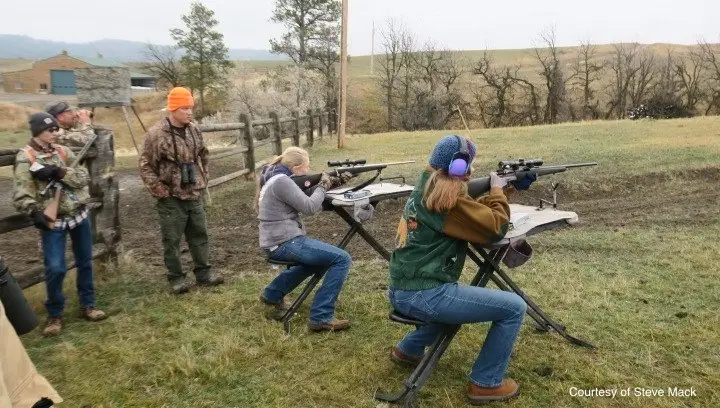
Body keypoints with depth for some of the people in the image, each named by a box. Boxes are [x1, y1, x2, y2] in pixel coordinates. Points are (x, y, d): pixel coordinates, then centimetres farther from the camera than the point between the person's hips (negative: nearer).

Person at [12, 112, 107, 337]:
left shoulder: (63, 151, 5)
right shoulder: (25, 157, -10)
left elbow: (84, 177, -5)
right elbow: (22, 193, -17)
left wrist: (59, 173, -20)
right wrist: (35, 213, -33)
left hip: (79, 215, 5)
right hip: (53, 221, -5)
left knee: (85, 262, 12)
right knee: (55, 268, -8)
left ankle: (87, 305, 28)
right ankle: (54, 315, 13)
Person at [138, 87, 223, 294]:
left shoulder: (194, 130, 5)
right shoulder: (156, 134, -15)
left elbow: (203, 156, 19)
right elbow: (146, 167, -11)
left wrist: (203, 180, 12)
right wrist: (160, 190, -13)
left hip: (194, 195, 6)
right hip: (171, 199, -6)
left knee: (199, 235, 13)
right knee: (172, 240, 5)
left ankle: (203, 273, 25)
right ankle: (176, 278, 17)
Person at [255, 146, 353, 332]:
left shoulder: (277, 177, 14)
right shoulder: (281, 181, -17)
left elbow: (307, 195, 18)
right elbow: (310, 207, -19)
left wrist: (336, 181, 8)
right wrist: (323, 185, -3)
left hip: (279, 241, 11)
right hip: (285, 243, -11)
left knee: (320, 257, 36)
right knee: (342, 259, -14)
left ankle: (273, 294, 38)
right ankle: (321, 317, -14)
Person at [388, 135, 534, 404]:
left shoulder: (426, 189, 11)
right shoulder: (447, 198, -17)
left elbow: (474, 213, 21)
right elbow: (495, 228, -11)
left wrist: (493, 193, 10)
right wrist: (497, 190, 3)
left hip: (401, 291, 10)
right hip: (422, 296, -10)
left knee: (455, 297, 38)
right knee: (514, 307, -3)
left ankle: (408, 350, 37)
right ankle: (486, 383, 8)